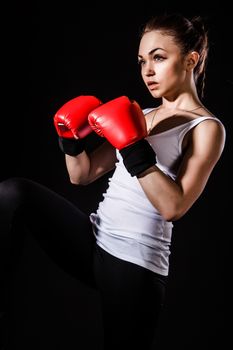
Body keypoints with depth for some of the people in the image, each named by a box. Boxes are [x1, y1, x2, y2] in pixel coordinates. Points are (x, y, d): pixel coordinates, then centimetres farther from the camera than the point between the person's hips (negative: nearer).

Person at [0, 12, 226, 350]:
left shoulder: (206, 128, -4)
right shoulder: (139, 115, 15)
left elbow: (174, 207, -17)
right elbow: (83, 175, 15)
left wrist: (134, 148, -23)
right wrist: (72, 139, -3)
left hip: (134, 264, -5)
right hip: (92, 241, 6)